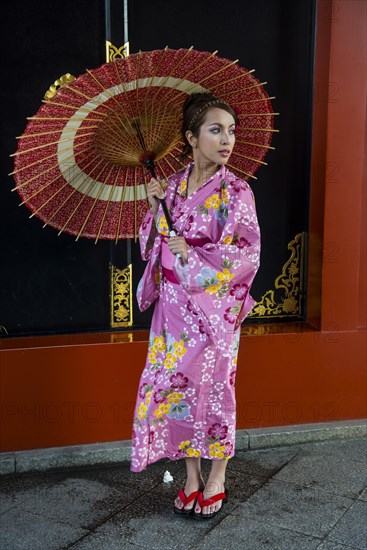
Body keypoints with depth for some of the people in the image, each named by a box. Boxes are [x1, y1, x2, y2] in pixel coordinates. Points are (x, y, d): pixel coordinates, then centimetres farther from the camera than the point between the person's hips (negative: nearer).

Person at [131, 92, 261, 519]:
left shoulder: (235, 192, -9)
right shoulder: (172, 187, 4)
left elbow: (246, 257, -13)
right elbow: (154, 246, 10)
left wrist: (191, 253, -15)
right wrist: (155, 208, -5)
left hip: (214, 308, -4)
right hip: (173, 307, 4)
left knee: (213, 387, 6)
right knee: (176, 386, 9)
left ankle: (217, 477, 26)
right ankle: (192, 476, 28)